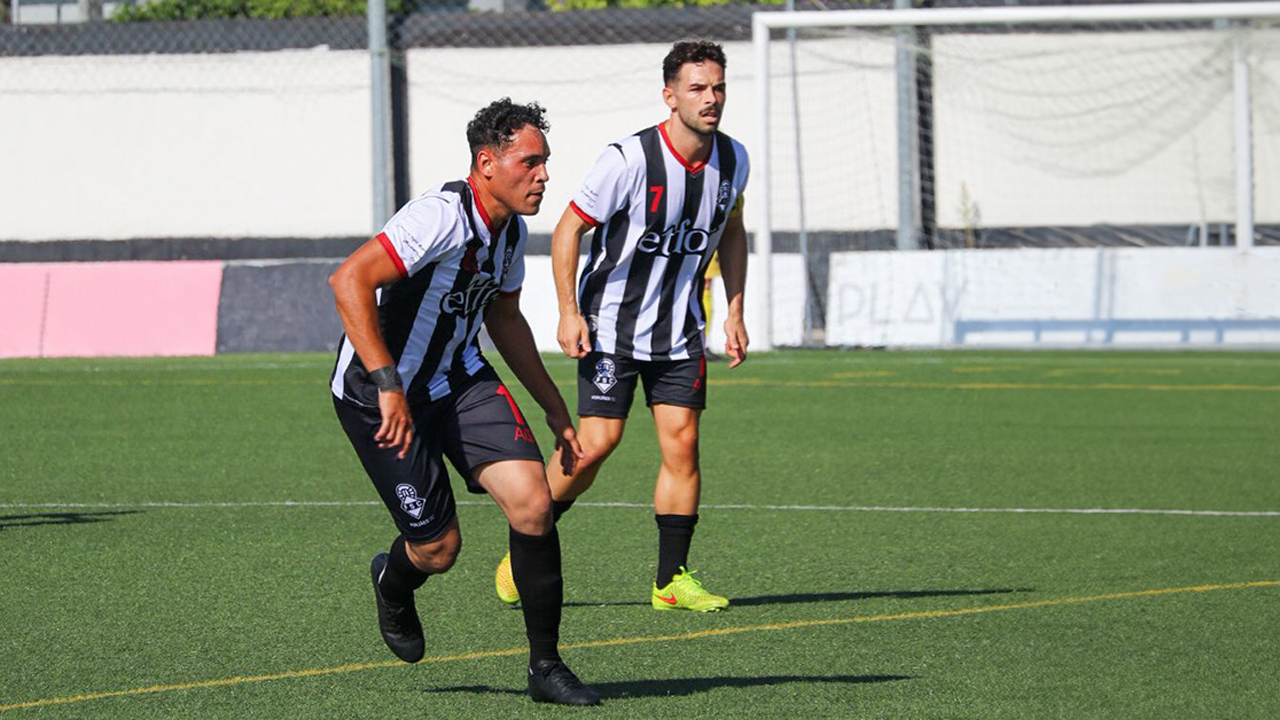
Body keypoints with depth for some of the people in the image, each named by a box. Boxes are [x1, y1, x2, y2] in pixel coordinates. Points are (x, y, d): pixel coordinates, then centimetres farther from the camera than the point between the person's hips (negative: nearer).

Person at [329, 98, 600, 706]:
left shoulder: (510, 231, 2)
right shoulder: (442, 216, -26)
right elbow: (349, 282, -34)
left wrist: (555, 410, 22)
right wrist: (387, 385, -37)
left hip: (458, 378, 7)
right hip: (382, 397, -7)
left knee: (532, 501, -13)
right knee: (438, 547, -3)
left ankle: (545, 666, -1)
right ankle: (393, 582, 38)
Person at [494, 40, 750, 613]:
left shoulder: (732, 160, -2)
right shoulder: (629, 160, -20)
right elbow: (569, 228, -11)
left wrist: (734, 313, 12)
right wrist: (568, 313, -15)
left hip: (680, 330, 5)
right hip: (612, 325, -5)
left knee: (682, 443, -4)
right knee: (596, 442, -9)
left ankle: (671, 580, 2)